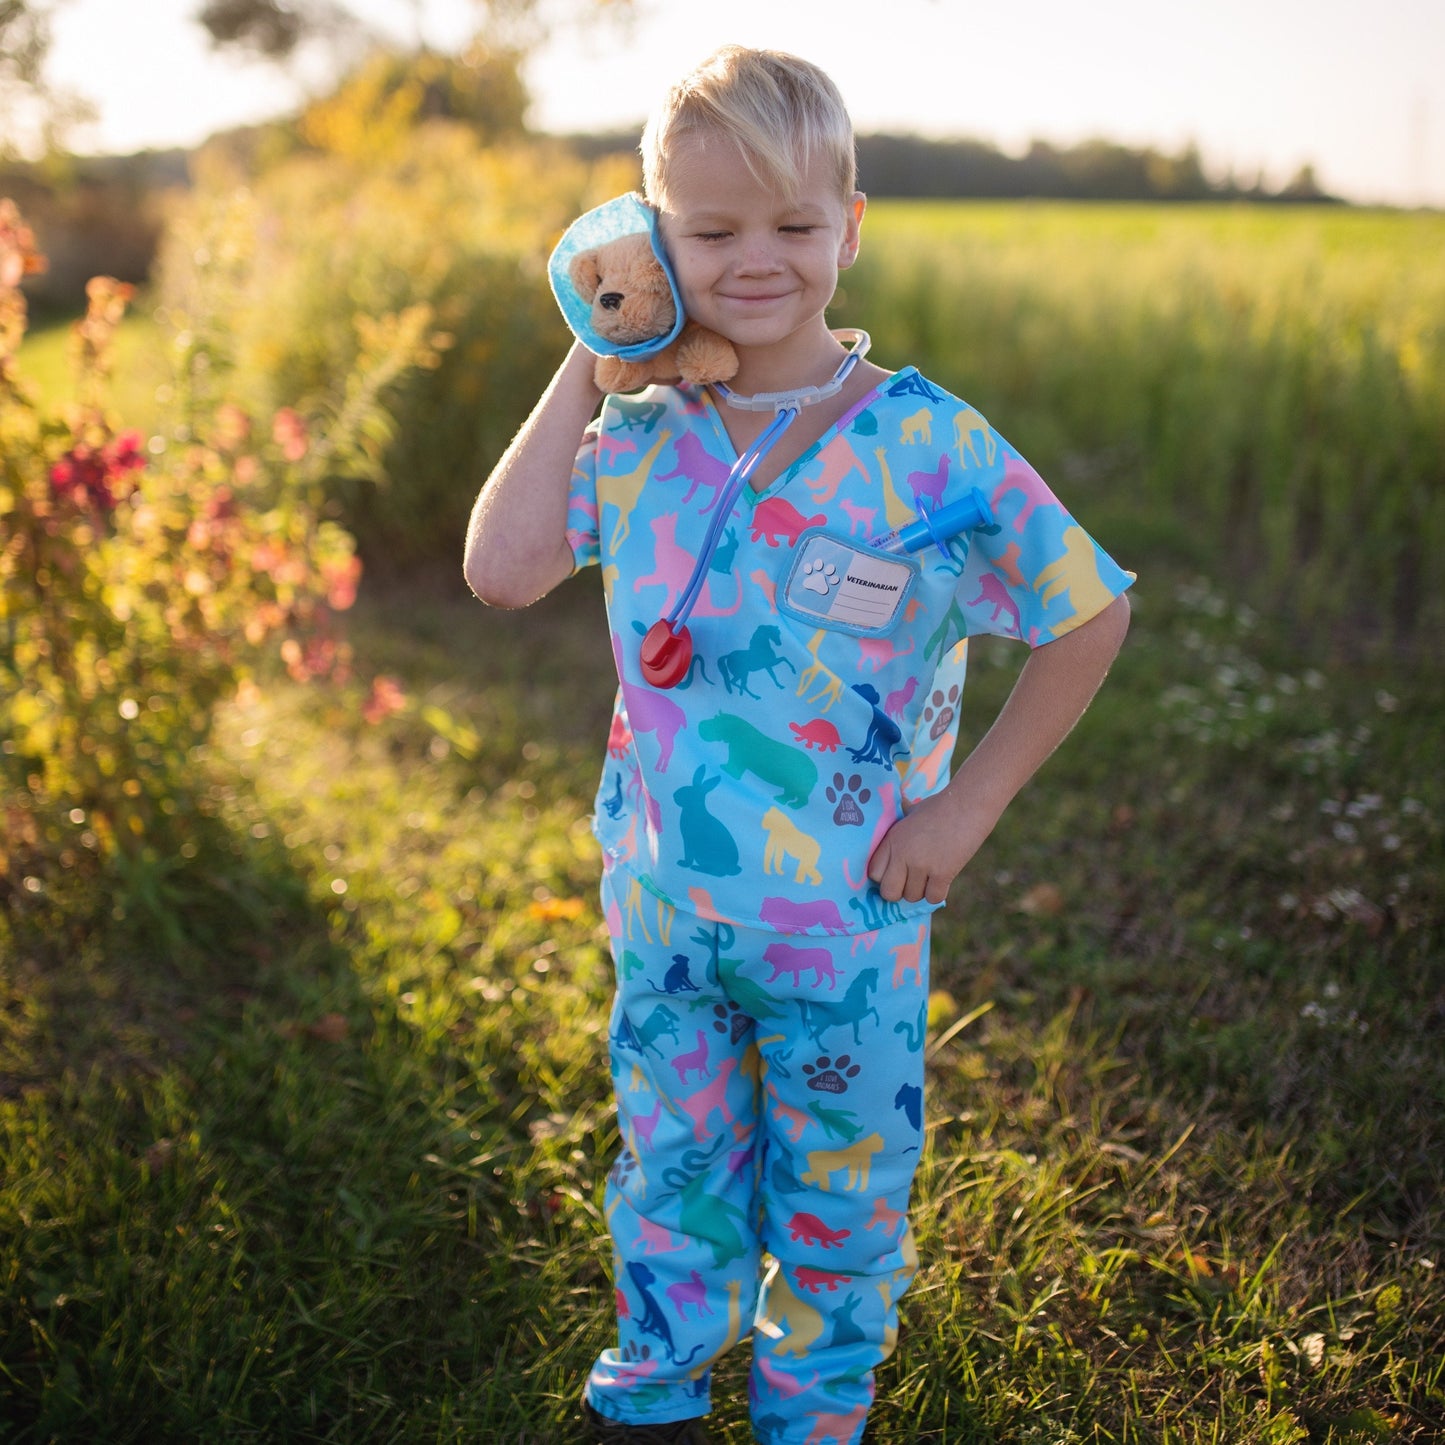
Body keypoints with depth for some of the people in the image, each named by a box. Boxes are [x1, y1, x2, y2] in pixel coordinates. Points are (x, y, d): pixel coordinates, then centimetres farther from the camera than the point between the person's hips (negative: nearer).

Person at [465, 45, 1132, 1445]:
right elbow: (501, 570, -13)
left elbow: (1091, 615, -10)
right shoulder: (636, 435, -3)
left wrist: (966, 804, -12)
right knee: (670, 1168, 23)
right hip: (664, 909, 3)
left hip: (848, 922, -3)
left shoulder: (928, 447, -15)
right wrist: (585, 369, -11)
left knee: (839, 1196, 17)